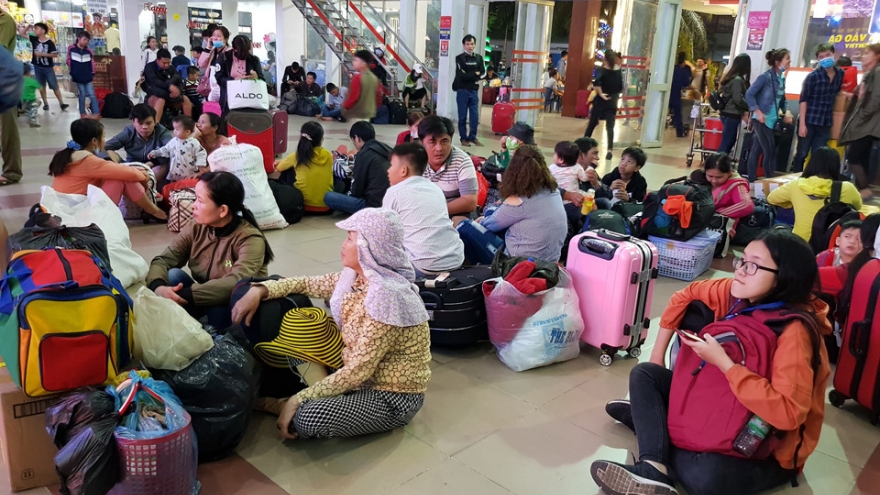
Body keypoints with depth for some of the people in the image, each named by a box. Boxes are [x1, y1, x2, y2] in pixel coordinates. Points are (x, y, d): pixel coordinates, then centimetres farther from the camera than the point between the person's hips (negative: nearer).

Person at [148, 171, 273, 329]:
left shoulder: (250, 239, -22)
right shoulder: (196, 228, -6)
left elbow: (236, 283, -37)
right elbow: (163, 260, -12)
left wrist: (185, 296, -42)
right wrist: (158, 287, -34)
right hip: (204, 301, 5)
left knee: (219, 300, -35)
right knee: (172, 275, -18)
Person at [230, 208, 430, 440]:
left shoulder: (387, 297, -29)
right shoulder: (357, 277, -3)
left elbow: (357, 372, -27)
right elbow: (307, 284, 8)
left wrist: (300, 399, -21)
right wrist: (259, 290, -8)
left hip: (393, 398, -8)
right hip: (365, 377, 9)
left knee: (307, 418, -26)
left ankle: (289, 406, 2)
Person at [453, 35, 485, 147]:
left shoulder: (478, 58, 10)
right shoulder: (459, 58, -2)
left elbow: (483, 73, 1)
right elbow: (461, 75, -13)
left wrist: (468, 75, -9)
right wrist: (475, 74, -5)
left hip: (474, 90, 3)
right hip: (462, 90, -3)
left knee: (475, 116, 3)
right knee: (463, 116, 2)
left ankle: (473, 137, 15)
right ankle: (464, 138, 10)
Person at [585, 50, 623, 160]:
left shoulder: (601, 70, -9)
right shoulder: (619, 71, 2)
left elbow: (596, 82, -26)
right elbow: (621, 88, 4)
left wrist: (600, 94, -16)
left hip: (600, 101, -2)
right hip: (612, 102, 2)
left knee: (592, 124, 13)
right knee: (610, 126, -1)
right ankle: (609, 150, -15)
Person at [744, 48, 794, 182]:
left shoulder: (781, 79, 11)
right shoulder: (766, 77, -12)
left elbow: (782, 100, 18)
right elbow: (749, 94, -14)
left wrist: (786, 112, 2)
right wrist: (758, 112, -20)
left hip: (772, 120, 7)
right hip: (762, 120, -7)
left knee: (757, 151, 10)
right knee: (770, 152, -6)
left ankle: (752, 181, 15)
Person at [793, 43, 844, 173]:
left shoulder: (840, 74, 5)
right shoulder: (813, 76, -10)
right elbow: (803, 100, -11)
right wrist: (802, 123, -16)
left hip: (825, 122, 4)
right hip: (809, 120, -4)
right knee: (802, 153, 2)